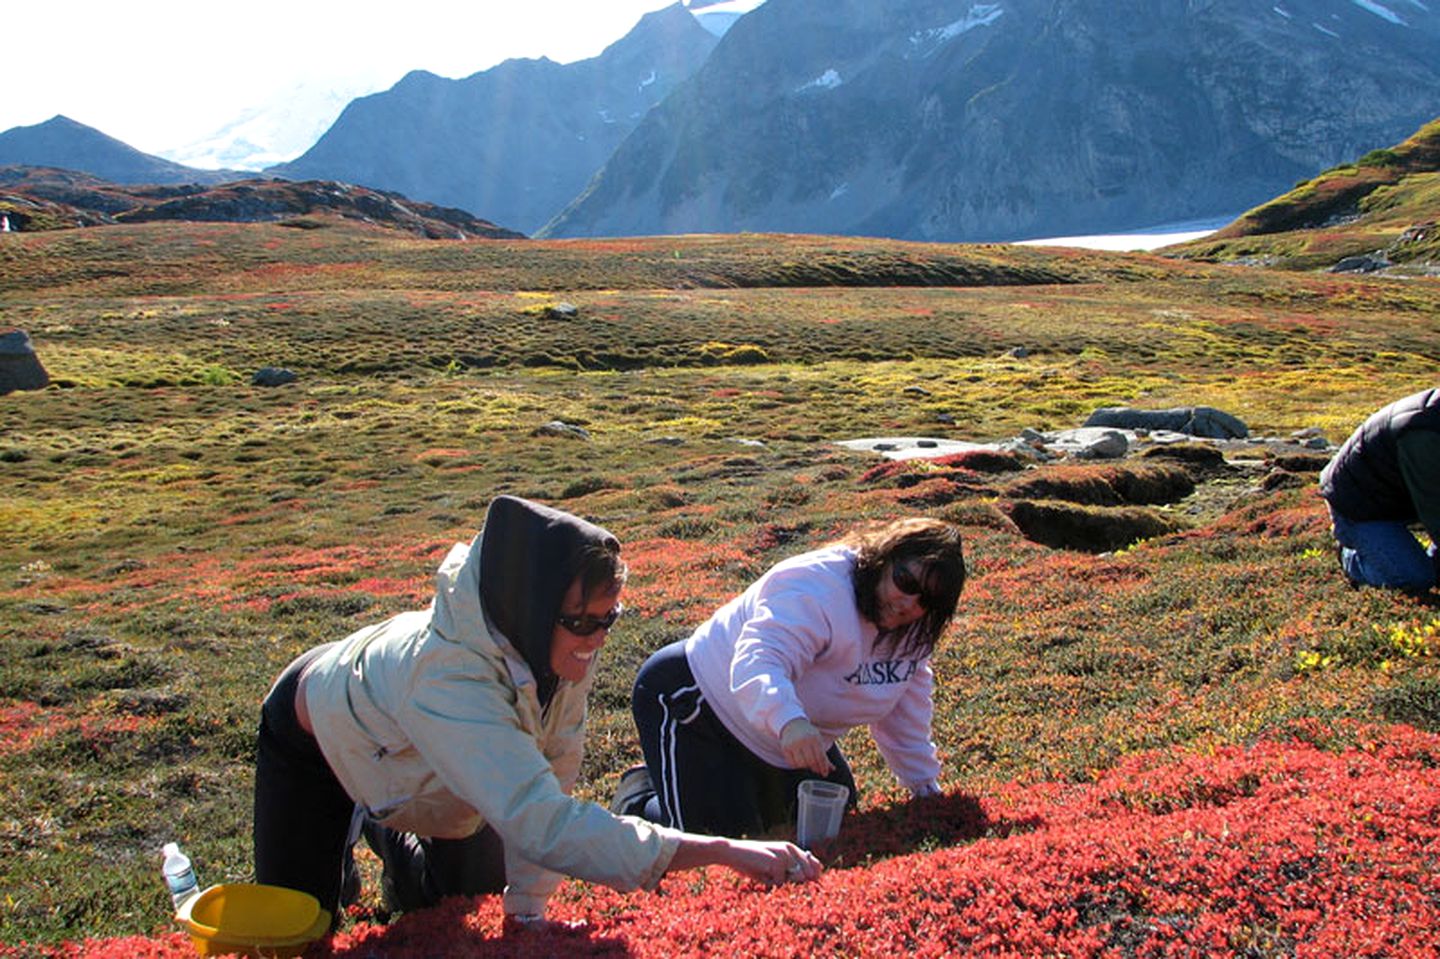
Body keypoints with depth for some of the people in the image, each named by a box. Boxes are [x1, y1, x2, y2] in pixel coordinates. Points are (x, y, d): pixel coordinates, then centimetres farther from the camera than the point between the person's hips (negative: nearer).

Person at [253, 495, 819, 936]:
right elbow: (545, 824, -60)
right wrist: (728, 851, -63)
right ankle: (360, 827, 27)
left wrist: (526, 909, -18)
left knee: (472, 893, 11)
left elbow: (553, 777, -21)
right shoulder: (447, 677, -51)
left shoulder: (559, 645, -31)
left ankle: (385, 832, 37)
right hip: (319, 733, -5)